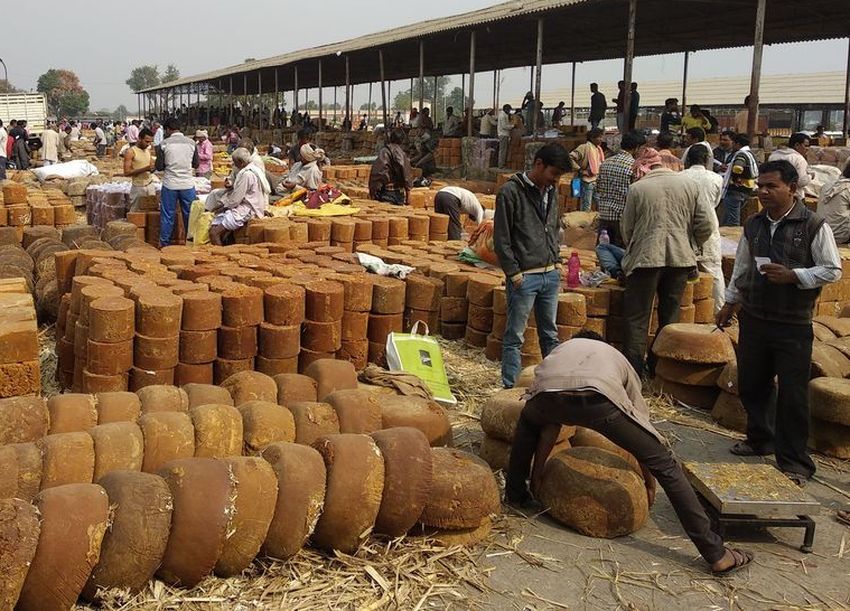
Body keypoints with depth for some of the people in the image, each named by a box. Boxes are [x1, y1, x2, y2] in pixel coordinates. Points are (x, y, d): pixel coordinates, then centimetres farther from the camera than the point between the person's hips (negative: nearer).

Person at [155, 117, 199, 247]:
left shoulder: (164, 144, -5)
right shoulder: (191, 143, 0)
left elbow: (159, 167, -3)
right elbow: (196, 164, 8)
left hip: (170, 185, -1)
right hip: (188, 184, 1)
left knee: (167, 215, 8)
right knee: (189, 215, 11)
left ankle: (164, 243, 15)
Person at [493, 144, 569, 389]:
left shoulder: (551, 191, 10)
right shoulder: (511, 191, -11)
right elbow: (501, 239, -12)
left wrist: (556, 260, 12)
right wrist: (513, 272, -14)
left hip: (550, 274, 7)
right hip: (524, 277, -6)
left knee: (550, 334, 15)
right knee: (514, 336, 2)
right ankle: (510, 387, 11)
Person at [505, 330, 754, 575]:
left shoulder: (561, 349, 43)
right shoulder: (616, 358, 41)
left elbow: (550, 426, 41)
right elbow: (643, 420, 40)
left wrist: (537, 471, 50)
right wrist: (649, 482, 50)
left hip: (546, 394, 2)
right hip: (600, 400, -2)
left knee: (527, 421, 40)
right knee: (666, 465, 12)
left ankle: (515, 492, 42)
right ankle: (716, 554, 11)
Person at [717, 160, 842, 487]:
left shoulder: (814, 225, -10)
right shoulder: (754, 225, 7)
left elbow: (832, 270, -8)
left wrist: (793, 275, -20)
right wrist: (730, 302, 21)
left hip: (793, 325, -5)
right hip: (753, 318, 5)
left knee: (793, 394, 0)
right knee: (751, 384, 16)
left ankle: (794, 461, 12)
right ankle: (760, 438, 38)